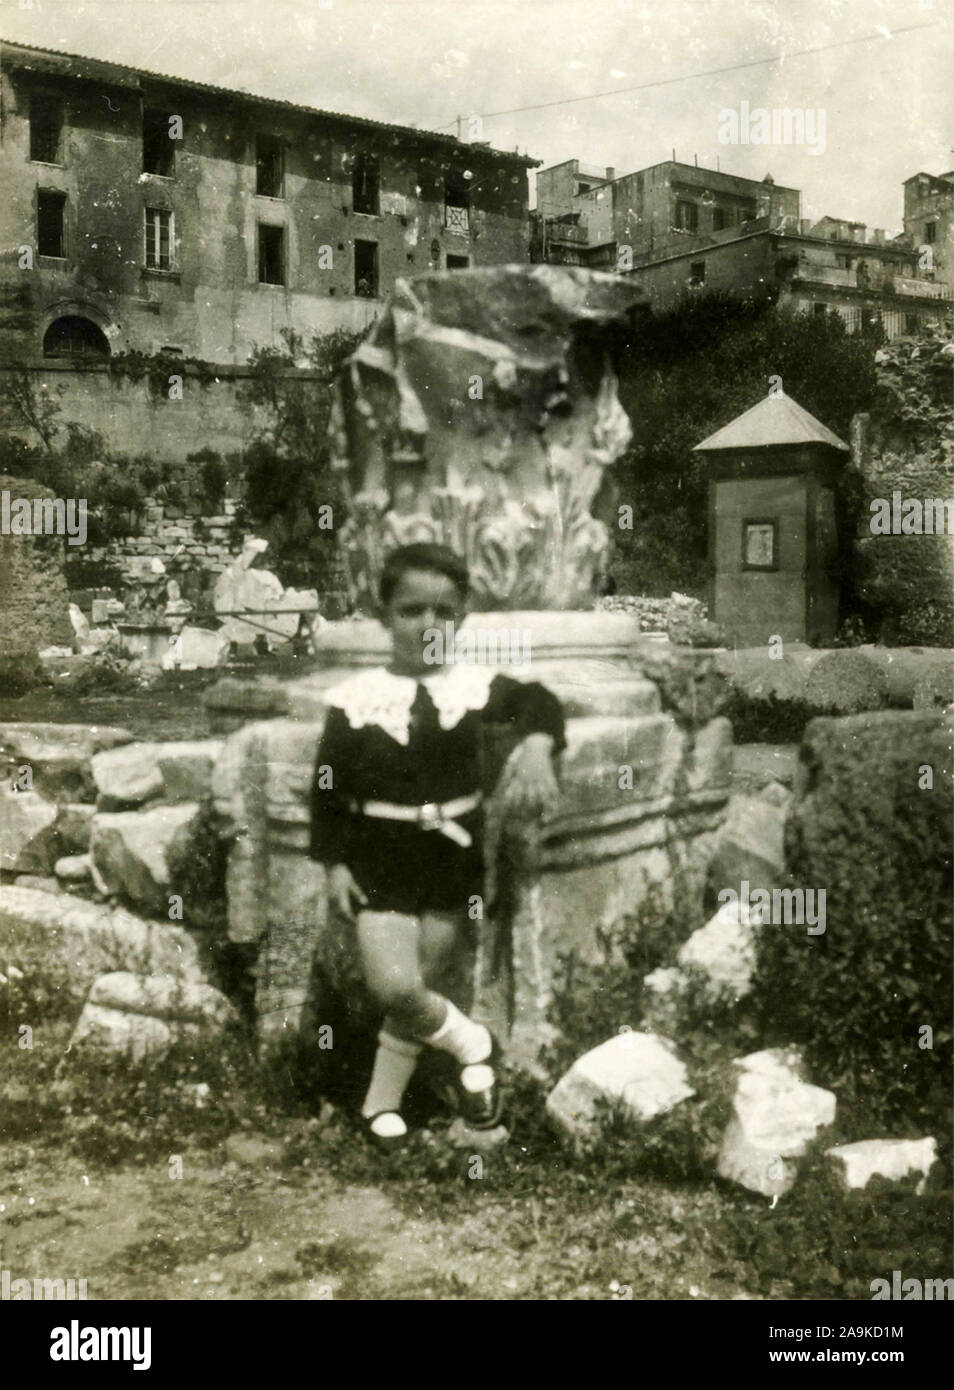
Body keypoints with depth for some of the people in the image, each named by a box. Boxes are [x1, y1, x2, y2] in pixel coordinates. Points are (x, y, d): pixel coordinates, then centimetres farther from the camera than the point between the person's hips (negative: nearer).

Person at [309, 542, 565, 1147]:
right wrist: (334, 863, -4)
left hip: (454, 857, 2)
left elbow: (537, 703, -15)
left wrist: (536, 747, -36)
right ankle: (472, 1044, 13)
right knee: (395, 987, -16)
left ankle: (383, 1103, 32)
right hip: (379, 860, -1)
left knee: (429, 985, 11)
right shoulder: (355, 697, -5)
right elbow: (329, 787, -1)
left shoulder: (476, 685, -3)